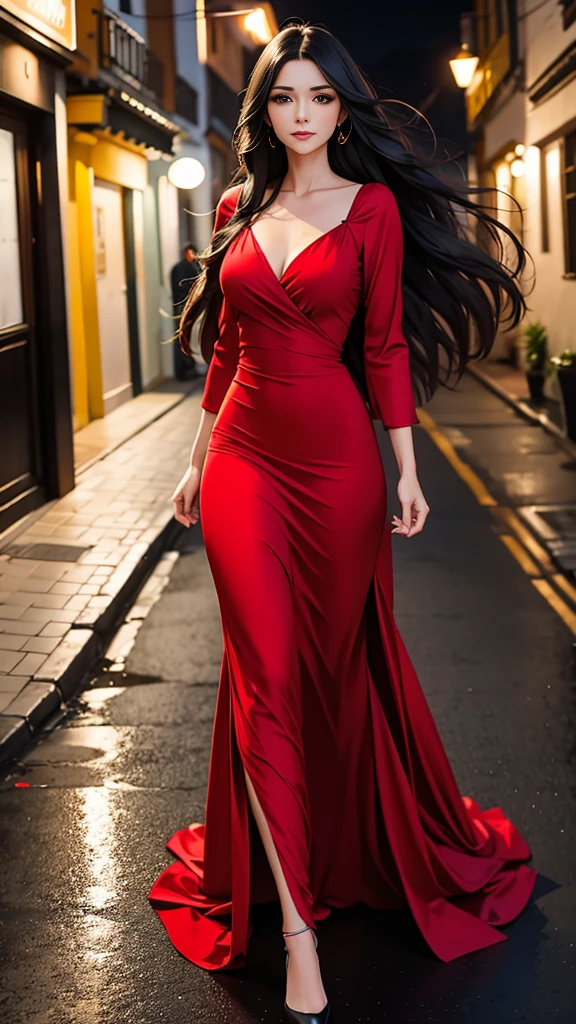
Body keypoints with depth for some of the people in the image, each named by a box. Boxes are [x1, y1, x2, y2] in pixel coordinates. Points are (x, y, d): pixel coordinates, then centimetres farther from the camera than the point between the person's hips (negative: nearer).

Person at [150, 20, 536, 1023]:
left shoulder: (373, 207, -1)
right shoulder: (239, 208, 10)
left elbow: (387, 346, -2)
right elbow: (227, 347, 14)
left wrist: (406, 470, -6)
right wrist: (198, 457, 15)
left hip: (335, 457, -2)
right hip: (244, 456, 3)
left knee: (337, 667, 10)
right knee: (265, 677, -4)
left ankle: (353, 852, 37)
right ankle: (295, 924, 1)